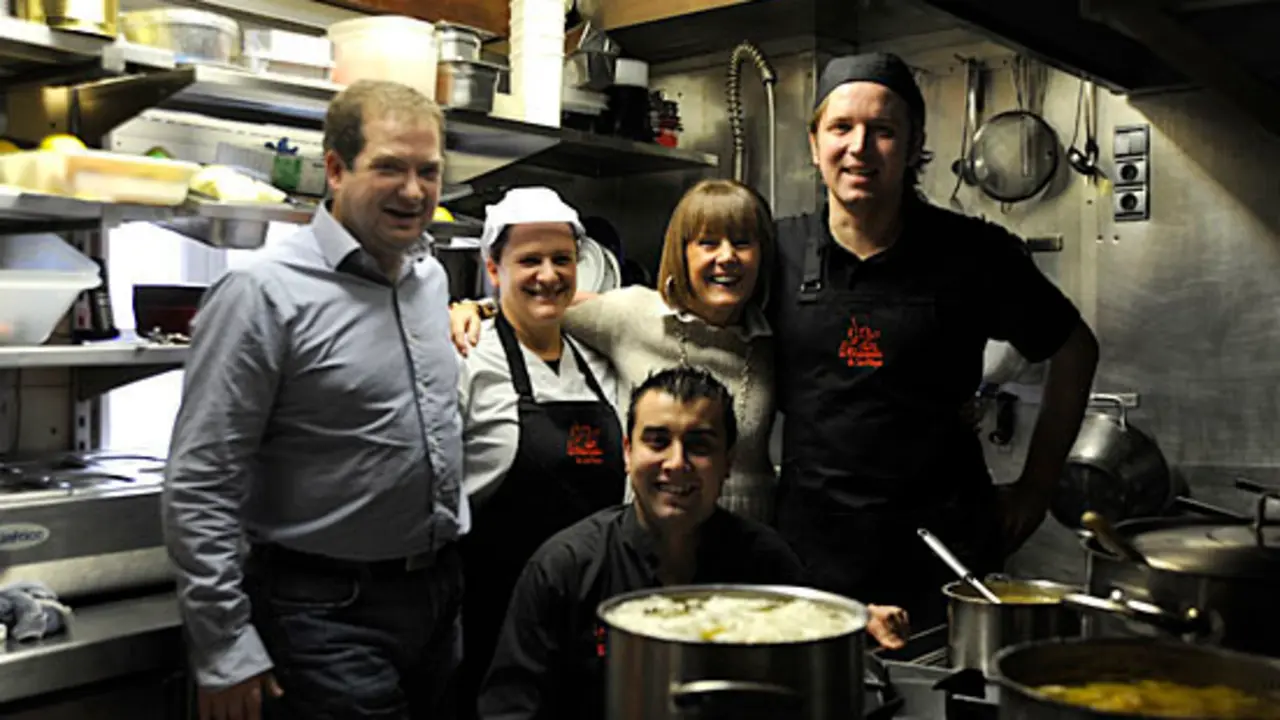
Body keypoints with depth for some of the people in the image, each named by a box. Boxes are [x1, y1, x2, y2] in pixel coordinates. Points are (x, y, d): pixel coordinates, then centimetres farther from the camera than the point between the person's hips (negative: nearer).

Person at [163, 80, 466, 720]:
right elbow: (199, 486, -16)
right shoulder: (265, 293, -16)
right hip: (329, 611, -7)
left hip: (441, 594, 7)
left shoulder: (431, 279, 6)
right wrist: (225, 653, -15)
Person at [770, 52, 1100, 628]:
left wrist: (1036, 486, 8)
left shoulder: (972, 253, -4)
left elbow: (1074, 348, 9)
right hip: (808, 544, 1)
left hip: (942, 555, -1)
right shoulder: (779, 251, 0)